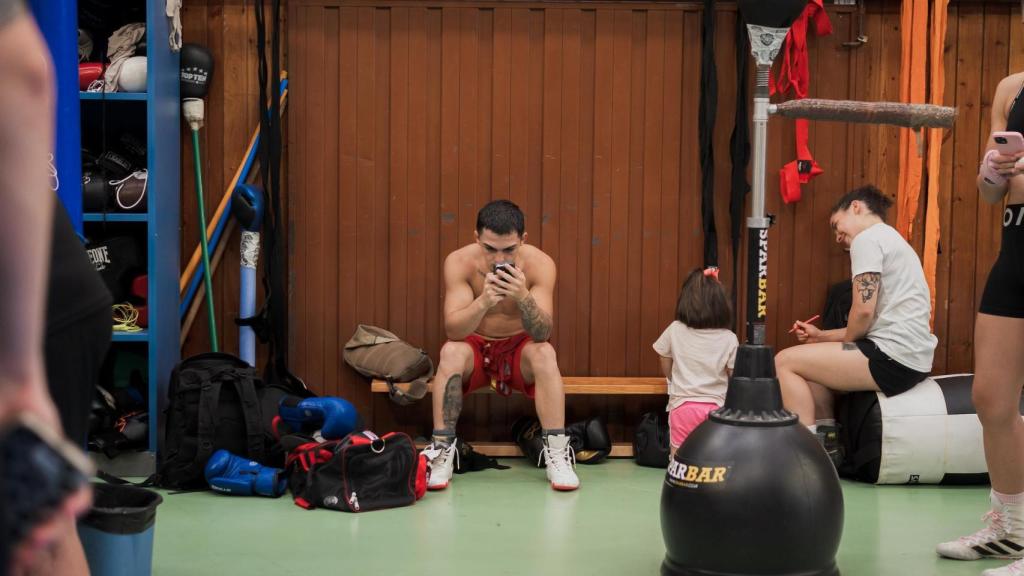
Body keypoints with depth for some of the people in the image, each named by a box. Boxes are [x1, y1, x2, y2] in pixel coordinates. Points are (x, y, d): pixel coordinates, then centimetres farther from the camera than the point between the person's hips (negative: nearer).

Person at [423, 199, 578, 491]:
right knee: (451, 351, -32)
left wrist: (524, 297, -47)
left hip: (520, 350, 0)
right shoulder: (459, 262, -20)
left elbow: (542, 333, -27)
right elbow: (453, 329, -27)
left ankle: (557, 453, -27)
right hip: (476, 349, 0)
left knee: (545, 352, -31)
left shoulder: (539, 264, -20)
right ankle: (442, 450, -24)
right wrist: (483, 302, -46)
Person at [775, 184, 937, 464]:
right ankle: (827, 445, 19)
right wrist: (824, 336, 14)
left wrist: (842, 343, 3)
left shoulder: (867, 239, -6)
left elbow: (864, 310, -17)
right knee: (813, 358, 26)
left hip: (893, 357, -10)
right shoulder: (892, 240, 24)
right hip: (912, 357, 10)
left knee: (785, 361, -5)